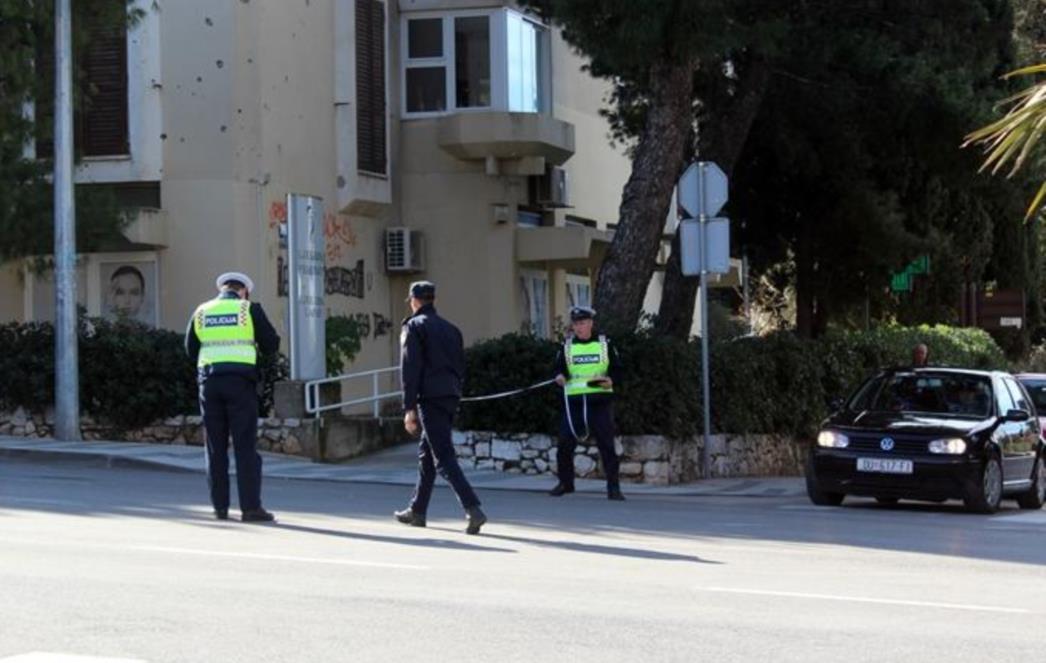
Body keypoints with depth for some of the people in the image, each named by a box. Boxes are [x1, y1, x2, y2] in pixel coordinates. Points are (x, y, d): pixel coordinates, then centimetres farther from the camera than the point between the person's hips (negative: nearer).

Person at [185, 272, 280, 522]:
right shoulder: (250, 309, 2)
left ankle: (220, 506, 8)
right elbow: (271, 345, 3)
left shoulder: (201, 312, 11)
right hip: (240, 381, -3)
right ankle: (250, 507, -7)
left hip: (210, 381, 3)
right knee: (245, 446, -3)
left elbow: (191, 349, 17)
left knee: (216, 447, 8)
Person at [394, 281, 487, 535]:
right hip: (451, 396, 8)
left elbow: (410, 369, -10)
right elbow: (461, 366, 17)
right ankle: (417, 511, 26)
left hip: (430, 398, -8)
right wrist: (454, 393, 17)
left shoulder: (414, 326, -3)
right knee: (427, 454, 18)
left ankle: (473, 509, -22)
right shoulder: (450, 328, 19)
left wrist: (409, 407, -11)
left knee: (444, 457, -10)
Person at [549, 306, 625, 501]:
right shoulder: (566, 347, 10)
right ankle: (565, 483, 21)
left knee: (607, 444, -4)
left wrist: (610, 380, -15)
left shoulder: (605, 344, 6)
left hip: (600, 401, -2)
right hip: (573, 402, 2)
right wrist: (560, 377, -18)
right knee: (565, 444, 3)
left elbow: (617, 371, 5)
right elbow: (559, 370, 5)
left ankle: (613, 487, 1)